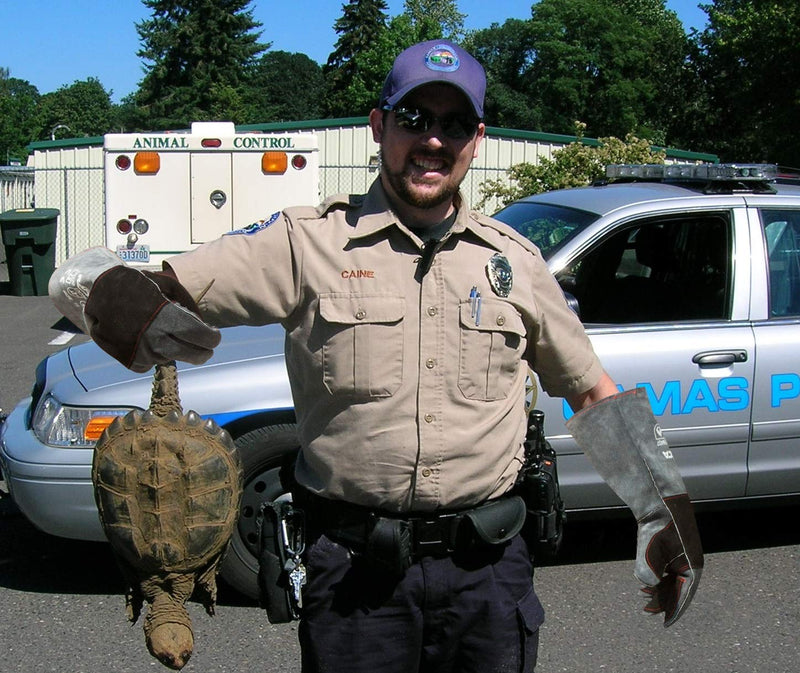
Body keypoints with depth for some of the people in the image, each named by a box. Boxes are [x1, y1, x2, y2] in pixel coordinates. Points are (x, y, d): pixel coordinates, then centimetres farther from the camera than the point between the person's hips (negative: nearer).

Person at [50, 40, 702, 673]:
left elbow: (594, 392, 17)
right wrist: (124, 306, -32)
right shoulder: (308, 242, -5)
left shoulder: (514, 258, 6)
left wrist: (667, 513, 11)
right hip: (355, 572, -2)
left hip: (490, 566, 3)